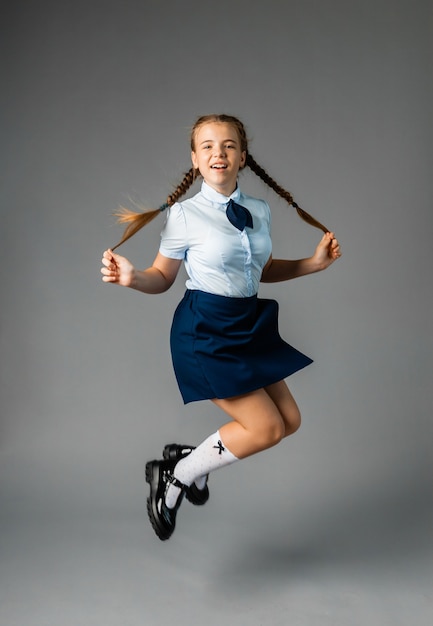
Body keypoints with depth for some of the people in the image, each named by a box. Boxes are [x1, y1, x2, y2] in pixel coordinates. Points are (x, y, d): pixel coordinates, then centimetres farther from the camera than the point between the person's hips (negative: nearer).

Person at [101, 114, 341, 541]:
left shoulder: (259, 211, 4)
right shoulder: (184, 213, -10)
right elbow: (163, 277, -4)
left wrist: (315, 263, 7)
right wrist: (131, 278, -24)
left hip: (249, 325, 7)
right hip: (204, 331, -7)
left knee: (289, 421, 9)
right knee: (267, 428, -8)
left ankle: (190, 459, 24)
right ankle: (175, 476, 11)